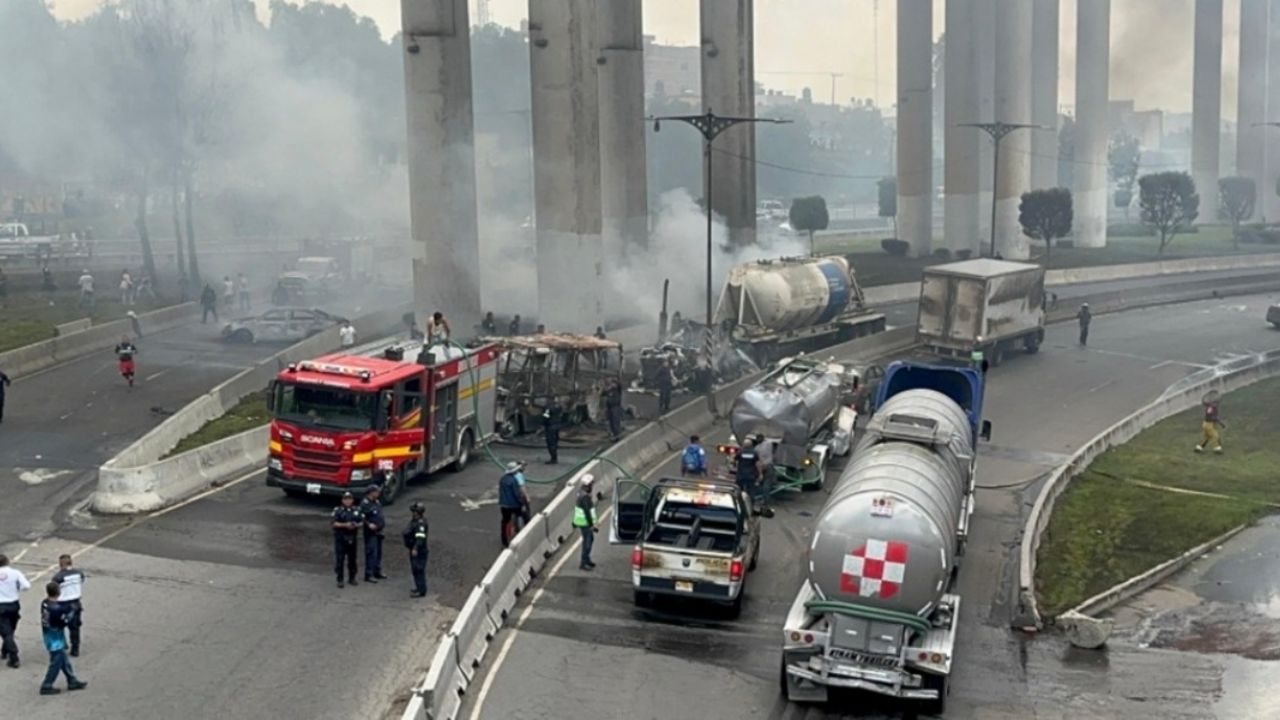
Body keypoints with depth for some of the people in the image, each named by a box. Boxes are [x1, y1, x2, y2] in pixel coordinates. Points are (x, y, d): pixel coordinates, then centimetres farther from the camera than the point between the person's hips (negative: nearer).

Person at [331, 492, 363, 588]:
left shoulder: (357, 510, 8)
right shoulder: (338, 510, -3)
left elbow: (361, 522, 9)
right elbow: (335, 523, -9)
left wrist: (356, 525, -12)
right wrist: (345, 525, -22)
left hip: (352, 537, 4)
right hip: (340, 537, -4)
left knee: (352, 558, 11)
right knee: (339, 559, -5)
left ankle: (352, 578, 23)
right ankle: (340, 580, 1)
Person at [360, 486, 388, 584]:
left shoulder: (377, 502, 13)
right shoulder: (364, 503, -16)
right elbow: (361, 517, -20)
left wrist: (383, 523, 16)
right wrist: (368, 524, -26)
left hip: (378, 532, 9)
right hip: (371, 533, -9)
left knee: (378, 552, 16)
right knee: (371, 553, -9)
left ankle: (377, 572, 28)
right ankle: (369, 575, -4)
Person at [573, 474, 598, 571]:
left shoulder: (581, 491, 4)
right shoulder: (585, 497, -28)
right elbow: (587, 512, -27)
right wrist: (591, 525, -21)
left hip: (580, 520, 10)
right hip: (585, 523, -10)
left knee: (590, 539, 22)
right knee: (587, 541, 2)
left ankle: (586, 559, 33)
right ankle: (583, 564, 11)